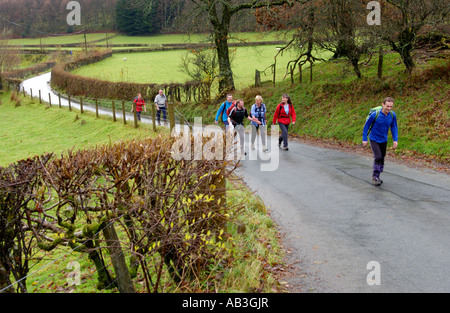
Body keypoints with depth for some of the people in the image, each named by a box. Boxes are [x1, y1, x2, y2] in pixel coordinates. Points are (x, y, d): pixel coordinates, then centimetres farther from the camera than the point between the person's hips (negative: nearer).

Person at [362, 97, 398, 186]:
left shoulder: (392, 115, -11)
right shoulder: (375, 114, -23)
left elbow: (394, 127, 4)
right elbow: (366, 126, -10)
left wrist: (395, 140, -3)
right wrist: (364, 139, -7)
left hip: (384, 140, 5)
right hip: (374, 139, -4)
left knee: (382, 159, 11)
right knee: (378, 157, -18)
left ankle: (377, 177, 27)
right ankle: (375, 176, -5)